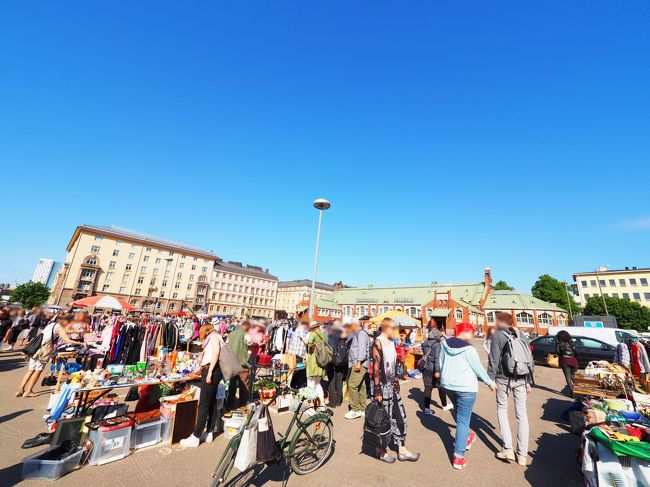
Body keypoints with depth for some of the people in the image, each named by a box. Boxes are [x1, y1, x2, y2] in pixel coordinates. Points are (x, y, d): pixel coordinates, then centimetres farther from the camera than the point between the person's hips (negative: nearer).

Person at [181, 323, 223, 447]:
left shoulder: (213, 336, -3)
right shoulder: (211, 339, 24)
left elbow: (216, 353, -15)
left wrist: (209, 372, -19)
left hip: (213, 369, -9)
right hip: (210, 370, 9)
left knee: (204, 403, -5)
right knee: (212, 402, 11)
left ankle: (196, 437, 0)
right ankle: (210, 433, 17)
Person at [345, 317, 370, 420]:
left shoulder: (361, 334, -10)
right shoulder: (356, 335, 21)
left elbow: (362, 349, -19)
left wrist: (359, 362, -24)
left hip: (360, 364, -10)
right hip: (355, 363, 10)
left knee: (352, 384, -14)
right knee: (360, 386, 13)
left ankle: (356, 409, -7)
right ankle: (362, 409, 20)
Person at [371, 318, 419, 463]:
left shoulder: (391, 342, 5)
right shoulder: (378, 343, -20)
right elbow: (376, 368, -20)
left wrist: (396, 383, 15)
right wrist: (378, 391, -18)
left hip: (392, 385, 8)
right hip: (383, 386, -8)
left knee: (399, 416, 14)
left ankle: (402, 450, 29)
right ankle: (380, 451, 27)